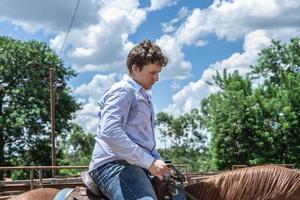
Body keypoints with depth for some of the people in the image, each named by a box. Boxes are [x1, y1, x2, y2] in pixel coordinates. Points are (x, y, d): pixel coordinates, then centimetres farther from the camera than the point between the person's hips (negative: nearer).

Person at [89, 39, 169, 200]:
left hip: (136, 165, 10)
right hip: (114, 164, -10)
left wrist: (158, 162, 18)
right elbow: (109, 132, -21)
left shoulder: (144, 96, 27)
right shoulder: (122, 90, -4)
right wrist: (149, 162, -19)